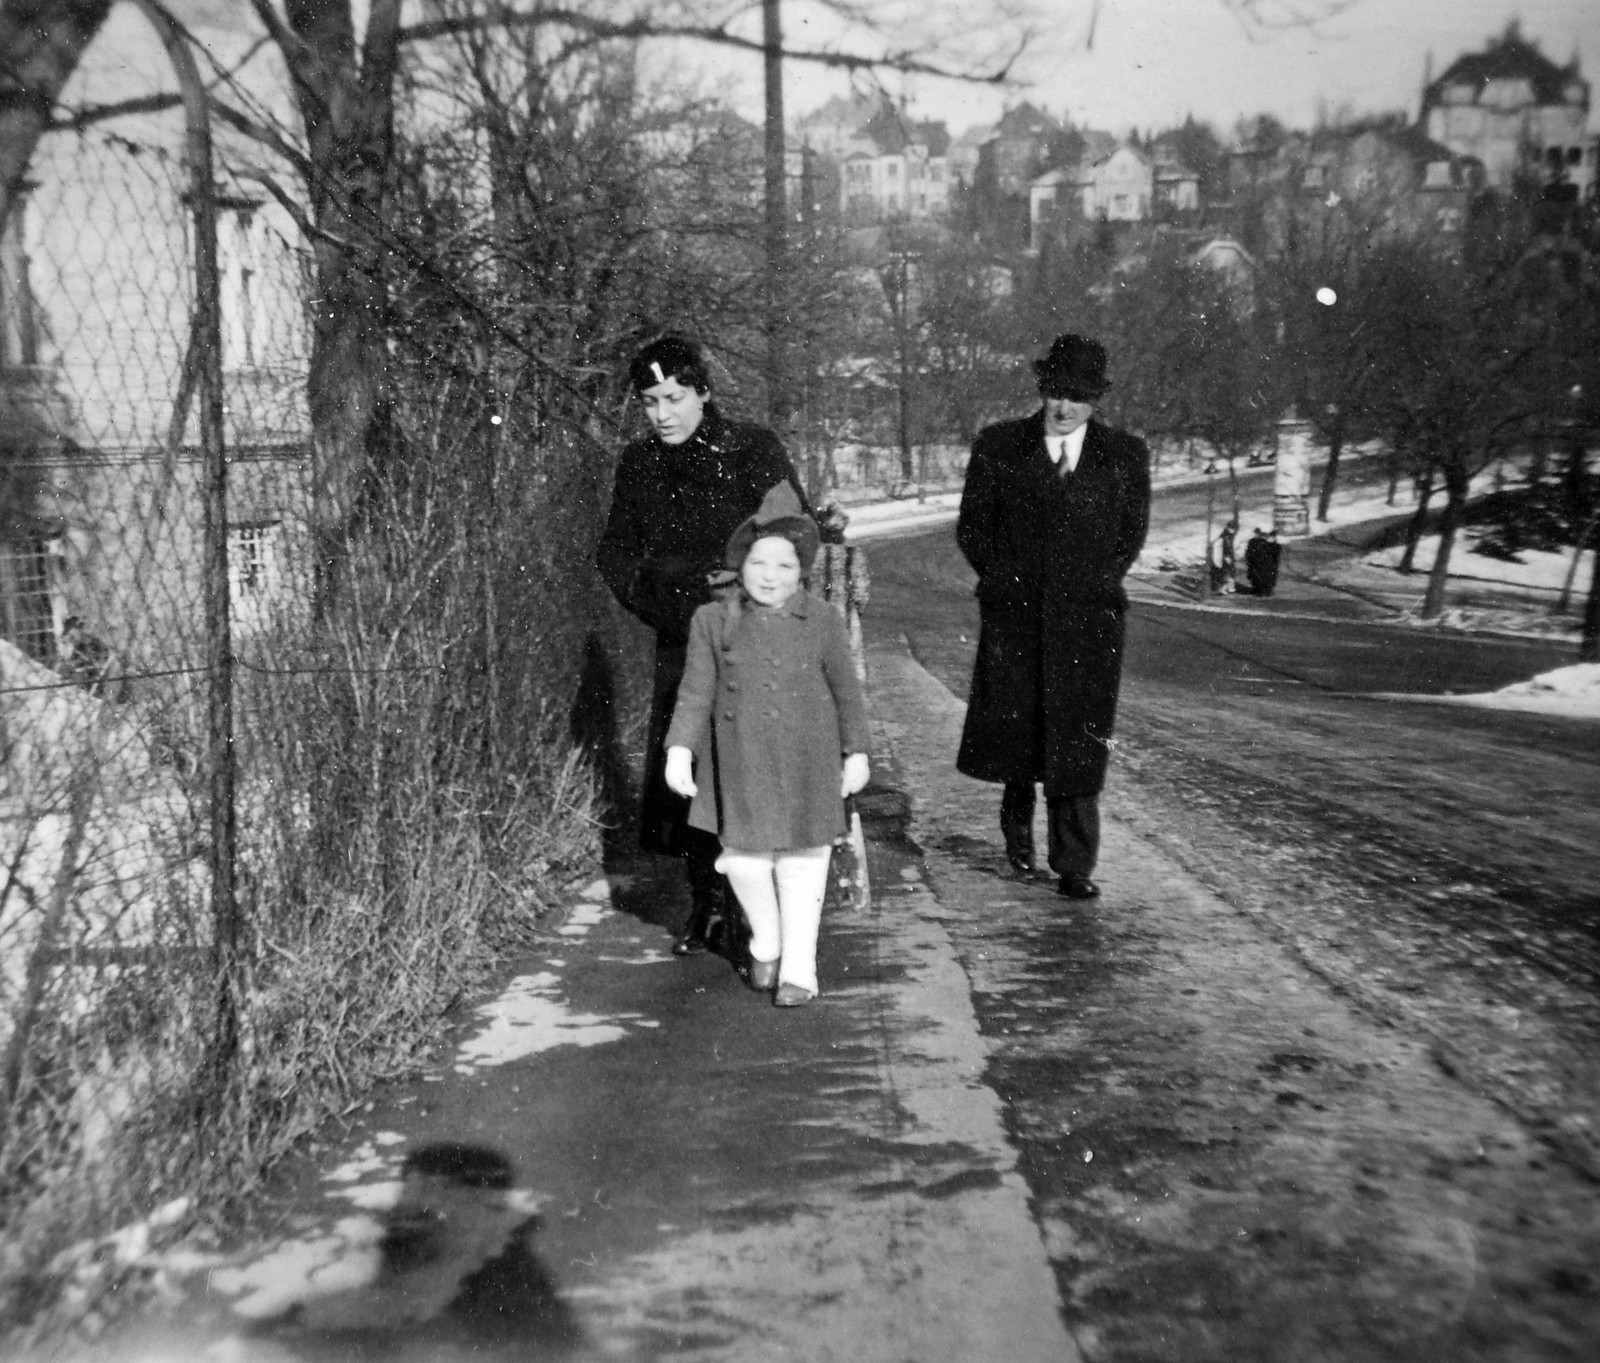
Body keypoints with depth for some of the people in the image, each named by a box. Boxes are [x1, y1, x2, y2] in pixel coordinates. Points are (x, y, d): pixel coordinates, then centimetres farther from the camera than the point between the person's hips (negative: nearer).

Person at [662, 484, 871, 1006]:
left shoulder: (822, 620, -3)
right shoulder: (713, 621, -3)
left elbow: (846, 691, 6)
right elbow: (695, 693, -3)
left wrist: (856, 752, 8)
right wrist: (680, 749, -13)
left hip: (806, 764, 0)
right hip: (741, 764, 1)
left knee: (803, 862, 4)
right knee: (744, 857, 2)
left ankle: (798, 969, 18)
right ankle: (765, 944, 31)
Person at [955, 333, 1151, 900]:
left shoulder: (1125, 456, 7)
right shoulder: (998, 447, 5)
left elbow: (1132, 533, 15)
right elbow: (972, 526, 10)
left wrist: (1095, 586, 6)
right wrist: (1005, 582, 2)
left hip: (1088, 618, 0)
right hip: (1014, 615, 0)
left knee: (1078, 740, -3)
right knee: (1012, 727, 4)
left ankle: (1074, 866, 4)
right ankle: (1017, 822, 34)